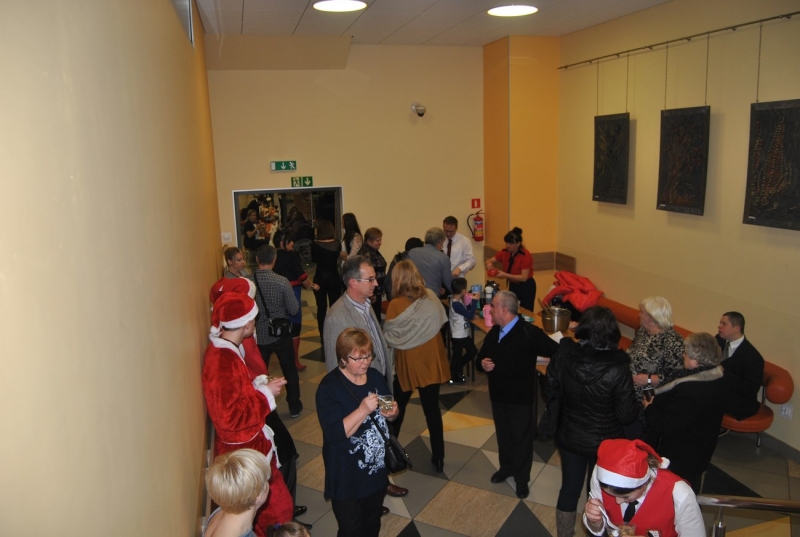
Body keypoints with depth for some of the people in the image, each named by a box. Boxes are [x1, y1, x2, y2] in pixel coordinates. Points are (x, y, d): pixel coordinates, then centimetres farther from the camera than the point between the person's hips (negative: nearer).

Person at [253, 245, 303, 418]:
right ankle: (294, 406, 28)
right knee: (289, 369, 17)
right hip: (280, 334, -2)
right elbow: (294, 310, -15)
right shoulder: (282, 282, -19)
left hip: (258, 335, 2)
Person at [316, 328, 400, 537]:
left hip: (378, 469, 6)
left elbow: (389, 416, 12)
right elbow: (334, 434, -26)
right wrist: (362, 410, -35)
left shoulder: (375, 376, 0)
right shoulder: (329, 387, -19)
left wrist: (392, 412, -11)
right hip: (347, 478, -6)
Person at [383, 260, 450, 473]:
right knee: (432, 409, 12)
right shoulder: (431, 297, -8)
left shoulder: (396, 304, -18)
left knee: (398, 407, 18)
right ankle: (438, 457, 18)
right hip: (431, 361, 2)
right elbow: (440, 322, 5)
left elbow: (389, 338, -12)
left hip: (407, 363, -2)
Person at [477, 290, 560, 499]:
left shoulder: (530, 333, -21)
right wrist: (482, 363, -10)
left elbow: (557, 352, -24)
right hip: (498, 395, 6)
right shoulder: (494, 332, 4)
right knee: (502, 435, 21)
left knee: (521, 439, 10)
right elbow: (481, 356, 11)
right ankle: (506, 468, 43)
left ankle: (522, 479, 29)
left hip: (521, 397, -6)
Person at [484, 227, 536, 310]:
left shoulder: (526, 256, -21)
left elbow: (524, 277, -24)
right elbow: (489, 261, 5)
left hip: (526, 288, -5)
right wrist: (489, 263, -20)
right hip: (513, 286, 5)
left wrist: (505, 275, -33)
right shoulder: (504, 252, -5)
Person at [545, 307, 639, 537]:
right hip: (604, 442, -3)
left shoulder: (563, 355, -18)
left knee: (569, 488, 23)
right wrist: (639, 403, 1)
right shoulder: (618, 368, -27)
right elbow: (627, 415, -18)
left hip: (569, 437, 3)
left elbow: (551, 389, -2)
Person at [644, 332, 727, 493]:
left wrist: (649, 408, -12)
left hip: (677, 462, -9)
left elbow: (665, 427, -28)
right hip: (699, 455, 9)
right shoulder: (718, 382, -4)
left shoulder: (688, 391, -34)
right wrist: (656, 403, 1)